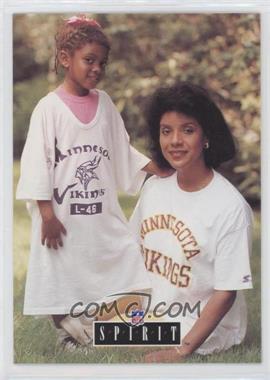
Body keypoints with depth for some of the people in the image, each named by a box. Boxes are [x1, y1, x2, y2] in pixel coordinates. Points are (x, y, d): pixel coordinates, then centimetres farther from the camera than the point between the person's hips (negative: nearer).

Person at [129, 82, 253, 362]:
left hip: (201, 329, -6)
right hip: (149, 316, 6)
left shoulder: (231, 207, -18)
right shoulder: (153, 187, 2)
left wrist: (182, 351, -20)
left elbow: (226, 293, -17)